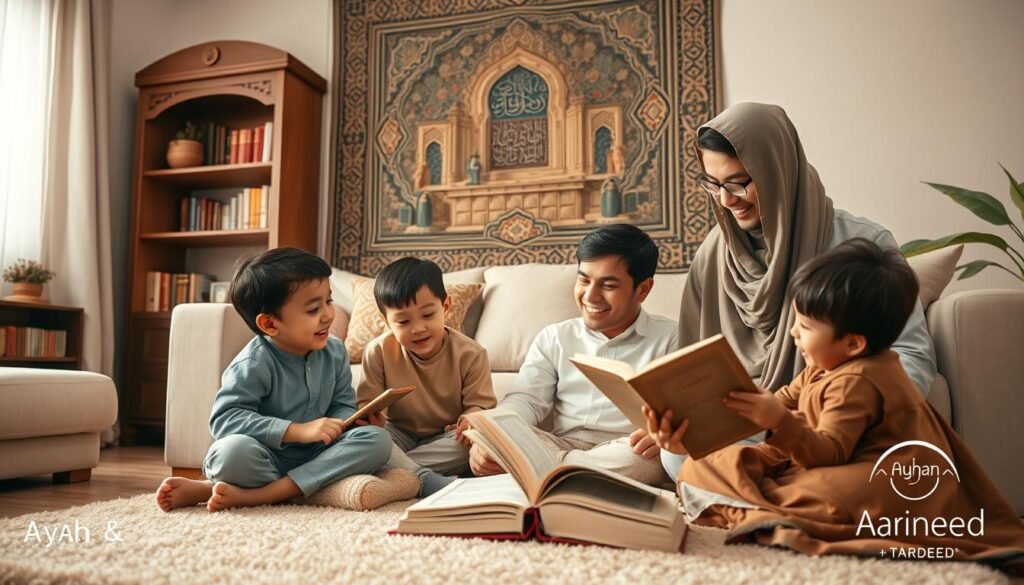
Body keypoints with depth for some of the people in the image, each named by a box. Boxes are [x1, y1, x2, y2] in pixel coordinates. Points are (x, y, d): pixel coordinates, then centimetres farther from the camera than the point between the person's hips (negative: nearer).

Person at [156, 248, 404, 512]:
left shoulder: (335, 352, -1)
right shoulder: (254, 364, -17)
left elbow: (344, 404, 4)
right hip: (266, 457, -6)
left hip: (316, 454, 6)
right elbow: (225, 418, -24)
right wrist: (297, 430, -28)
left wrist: (335, 426, -21)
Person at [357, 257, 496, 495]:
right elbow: (366, 401, -8)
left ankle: (396, 469, -28)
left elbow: (480, 404, -12)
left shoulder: (470, 354, -13)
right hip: (399, 434, 1)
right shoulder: (378, 351, -11)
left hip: (445, 437, -1)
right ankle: (426, 481, -35)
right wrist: (369, 415, -34)